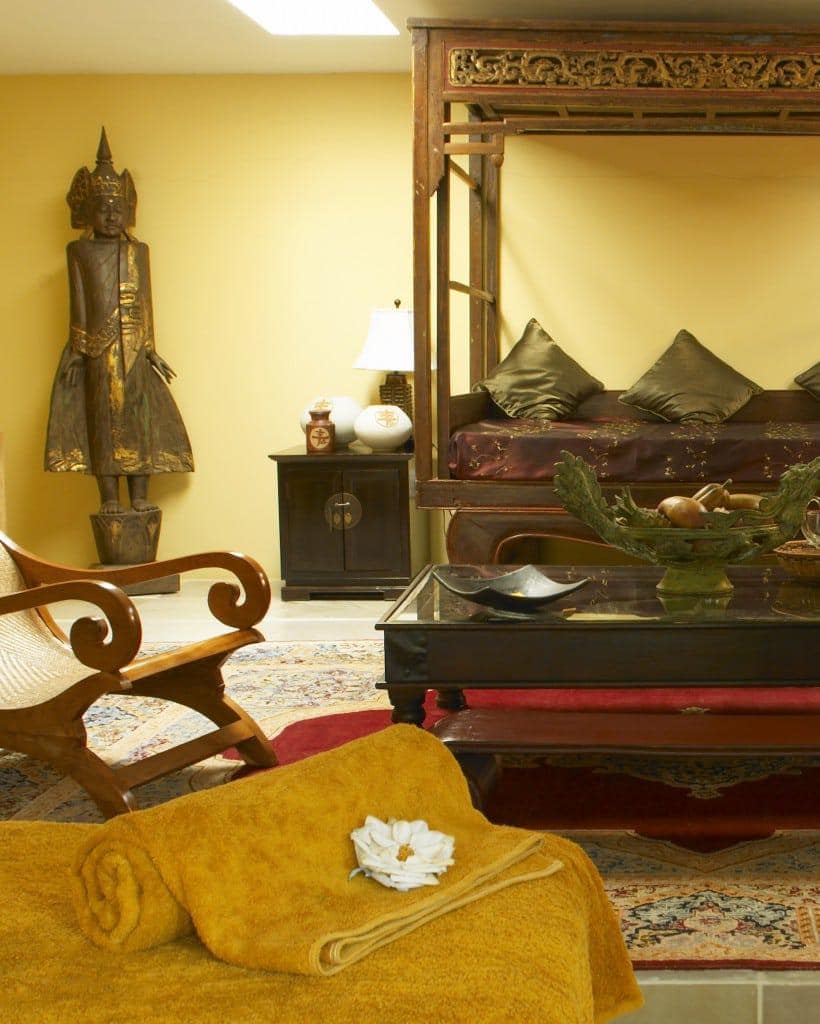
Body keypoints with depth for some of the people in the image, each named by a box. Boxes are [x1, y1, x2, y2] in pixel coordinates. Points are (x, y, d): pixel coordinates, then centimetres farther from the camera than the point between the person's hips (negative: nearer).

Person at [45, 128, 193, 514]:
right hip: (97, 349, -2)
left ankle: (139, 495, 5)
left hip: (134, 349, 2)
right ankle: (109, 497, 0)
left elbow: (145, 303, 10)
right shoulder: (79, 251, 5)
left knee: (139, 415, 1)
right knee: (103, 418, -3)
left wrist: (150, 349, 5)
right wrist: (77, 351, -6)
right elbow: (78, 302, 1)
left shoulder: (138, 251, 11)